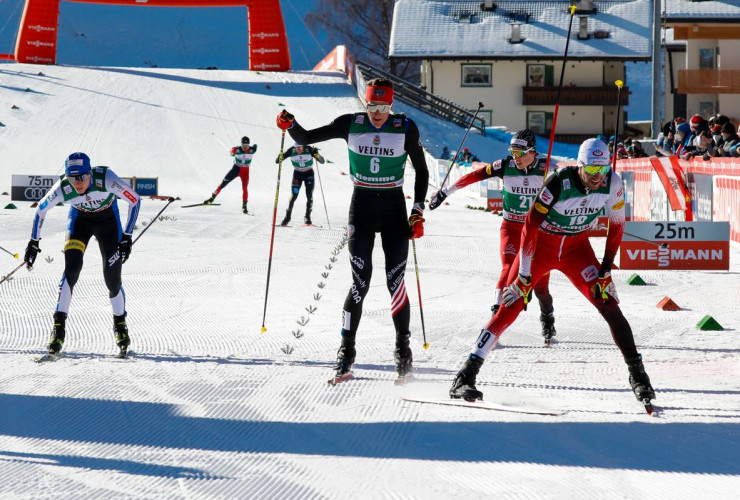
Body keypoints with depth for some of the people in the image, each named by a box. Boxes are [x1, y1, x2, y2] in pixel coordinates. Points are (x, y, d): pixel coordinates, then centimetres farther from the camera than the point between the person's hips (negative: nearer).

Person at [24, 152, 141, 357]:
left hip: (107, 219, 0)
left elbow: (134, 200, -21)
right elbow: (41, 209, -9)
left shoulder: (106, 179, -36)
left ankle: (120, 325, 20)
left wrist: (127, 237, -20)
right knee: (72, 268, -20)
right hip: (80, 219, 0)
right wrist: (34, 242, -6)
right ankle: (59, 326, -15)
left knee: (112, 276, -4)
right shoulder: (62, 188, -30)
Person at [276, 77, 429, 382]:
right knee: (361, 282, -8)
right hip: (362, 207, 0)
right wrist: (289, 124, -19)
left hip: (394, 209, 0)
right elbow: (305, 138, 2)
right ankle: (346, 351, 1)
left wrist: (418, 211, -3)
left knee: (395, 282, -5)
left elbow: (421, 170, 3)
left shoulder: (405, 128, -5)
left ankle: (403, 349, 8)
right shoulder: (350, 125, -4)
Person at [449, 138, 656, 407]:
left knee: (608, 304, -11)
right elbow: (530, 226, -23)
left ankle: (637, 373, -1)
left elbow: (617, 226, -2)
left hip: (576, 248, 3)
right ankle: (466, 377, -11)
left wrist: (606, 269, -5)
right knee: (510, 308, -11)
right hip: (541, 246, -3)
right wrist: (524, 276, -22)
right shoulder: (559, 182, -29)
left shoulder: (612, 183, -17)